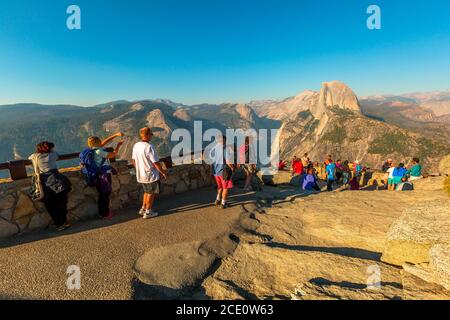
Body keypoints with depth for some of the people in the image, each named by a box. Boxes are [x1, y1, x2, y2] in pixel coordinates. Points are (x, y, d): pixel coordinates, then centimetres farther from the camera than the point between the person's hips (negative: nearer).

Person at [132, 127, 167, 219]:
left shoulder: (136, 146, 0)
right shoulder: (149, 147, -24)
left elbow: (133, 160, 10)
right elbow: (156, 163, -21)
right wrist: (163, 172, -9)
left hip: (140, 175, 7)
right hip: (151, 175, -7)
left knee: (147, 192, 25)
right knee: (151, 193, 11)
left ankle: (143, 209, 33)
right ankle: (148, 212, 22)